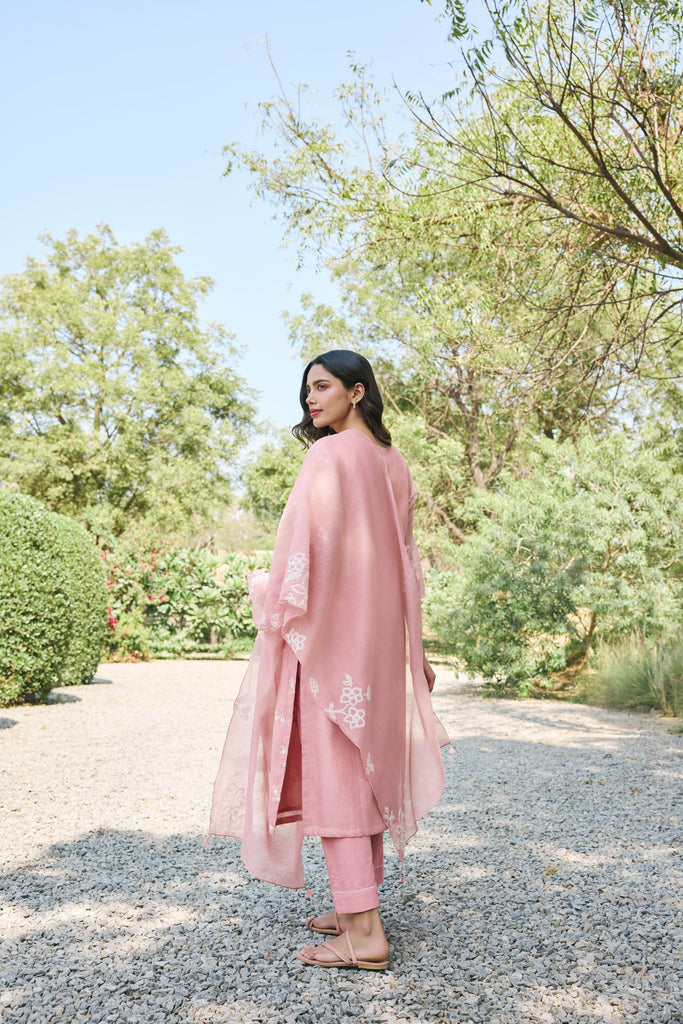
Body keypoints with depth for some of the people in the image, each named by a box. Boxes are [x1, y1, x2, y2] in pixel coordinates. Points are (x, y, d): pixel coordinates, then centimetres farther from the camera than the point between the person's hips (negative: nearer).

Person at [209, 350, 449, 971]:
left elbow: (313, 536, -18)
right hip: (380, 633, 9)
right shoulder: (394, 463, 14)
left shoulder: (330, 453, -9)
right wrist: (414, 649, 19)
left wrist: (279, 608, -6)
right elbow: (405, 558, 16)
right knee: (368, 761, 12)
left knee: (332, 766, -5)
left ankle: (362, 932, -3)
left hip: (331, 630, -9)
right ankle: (362, 907, 22)